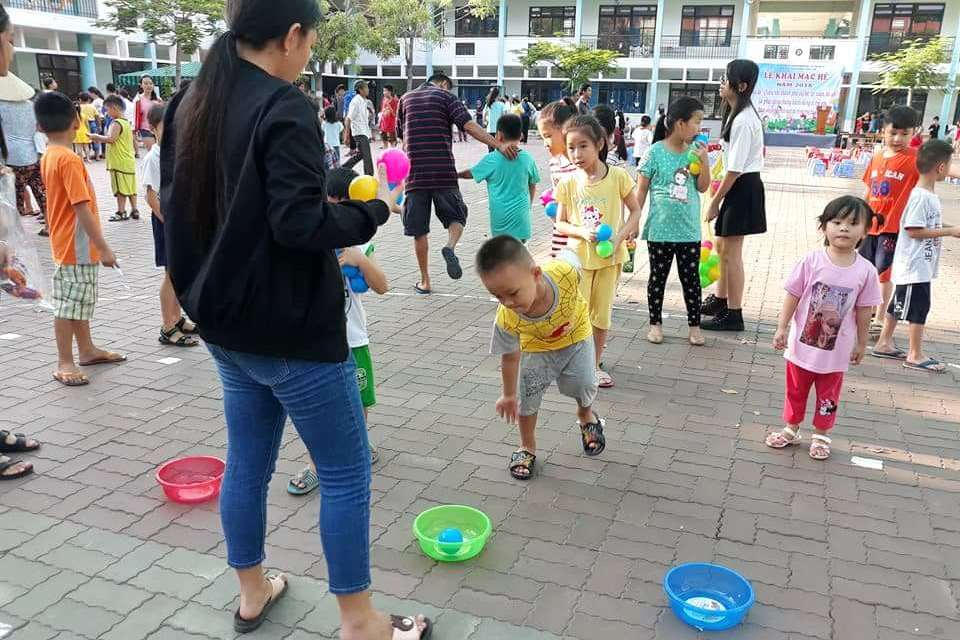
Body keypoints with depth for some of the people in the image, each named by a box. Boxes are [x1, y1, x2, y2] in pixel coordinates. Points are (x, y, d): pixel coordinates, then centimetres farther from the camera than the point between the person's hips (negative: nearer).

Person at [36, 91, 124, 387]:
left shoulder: (48, 157, 8)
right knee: (69, 304, -1)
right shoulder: (69, 159, -20)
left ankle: (87, 350, 29)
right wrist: (104, 247, -21)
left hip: (66, 243, 9)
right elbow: (82, 209, -23)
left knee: (79, 301, 18)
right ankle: (64, 363, 8)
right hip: (77, 246, -9)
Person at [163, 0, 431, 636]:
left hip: (227, 322, 9)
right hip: (292, 328, -8)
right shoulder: (284, 109, -18)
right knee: (346, 472, 4)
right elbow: (300, 223, -25)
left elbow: (179, 204, 16)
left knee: (247, 459, 19)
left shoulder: (191, 105, 8)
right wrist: (373, 208, -9)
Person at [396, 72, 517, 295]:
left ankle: (425, 282, 14)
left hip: (414, 172, 3)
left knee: (419, 231, 9)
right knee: (456, 216, 15)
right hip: (443, 172, -2)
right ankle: (450, 247, -16)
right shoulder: (446, 97, 3)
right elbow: (469, 126, -11)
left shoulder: (406, 98, 15)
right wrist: (499, 145, -17)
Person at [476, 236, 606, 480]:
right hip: (537, 347, 0)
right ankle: (527, 447, 28)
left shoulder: (565, 270, -45)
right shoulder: (507, 320, -38)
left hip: (576, 333, 0)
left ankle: (586, 416, 38)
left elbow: (568, 253, -18)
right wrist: (509, 395, -3)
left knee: (583, 384, 1)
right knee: (526, 396, 1)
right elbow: (510, 357, -18)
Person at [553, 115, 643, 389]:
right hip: (579, 255, 0)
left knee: (602, 312, 11)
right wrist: (582, 232, -19)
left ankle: (596, 363, 28)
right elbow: (560, 223, 0)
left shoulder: (618, 176, -10)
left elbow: (635, 211, -1)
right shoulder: (568, 182, -6)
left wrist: (619, 235, -16)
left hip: (610, 255, 0)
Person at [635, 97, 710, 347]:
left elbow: (703, 187, 5)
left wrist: (704, 161, -9)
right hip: (660, 230, -3)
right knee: (658, 278, 10)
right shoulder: (655, 152, -9)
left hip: (689, 231, 3)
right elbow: (641, 190, -4)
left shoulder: (695, 151, 2)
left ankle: (694, 325, 23)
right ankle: (655, 323, 25)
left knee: (691, 279, 10)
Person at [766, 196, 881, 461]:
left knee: (828, 396, 15)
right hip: (802, 342, 0)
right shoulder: (811, 261, -13)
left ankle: (821, 435, 33)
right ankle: (790, 429, 35)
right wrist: (782, 328, -7)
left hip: (836, 349, 0)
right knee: (795, 390, 16)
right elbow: (793, 296, -7)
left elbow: (863, 310, -1)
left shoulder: (866, 271, -10)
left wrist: (861, 343, 6)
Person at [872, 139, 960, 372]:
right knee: (919, 307, -2)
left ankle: (884, 344, 25)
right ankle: (915, 355, 8)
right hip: (915, 266, -10)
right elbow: (914, 231, -22)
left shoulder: (929, 194, 10)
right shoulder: (921, 196, -20)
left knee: (899, 304, 15)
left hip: (921, 264, 10)